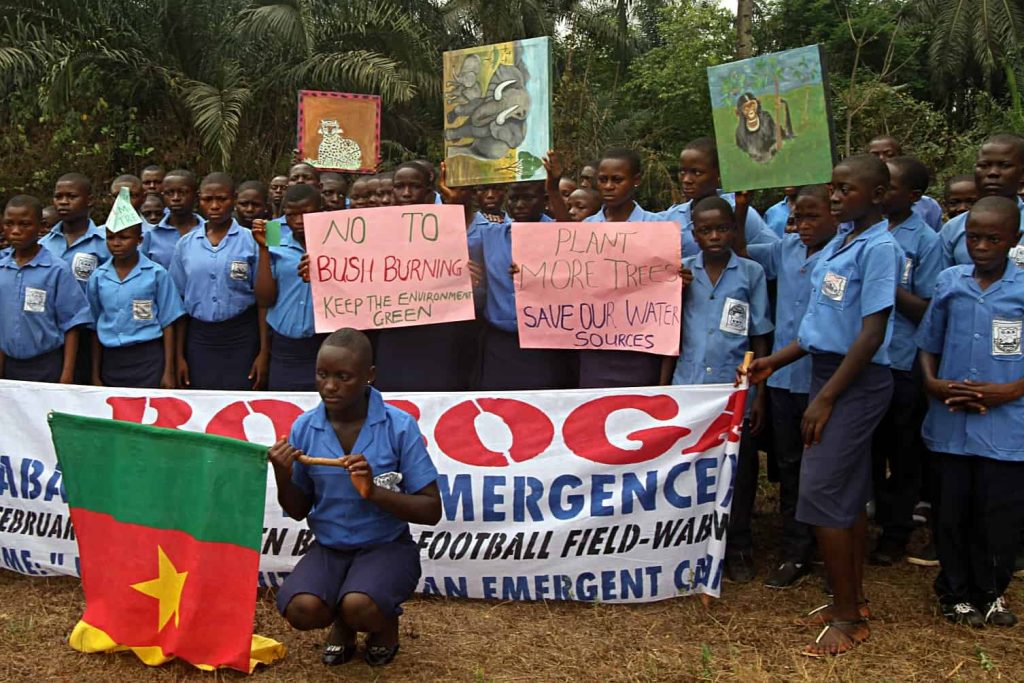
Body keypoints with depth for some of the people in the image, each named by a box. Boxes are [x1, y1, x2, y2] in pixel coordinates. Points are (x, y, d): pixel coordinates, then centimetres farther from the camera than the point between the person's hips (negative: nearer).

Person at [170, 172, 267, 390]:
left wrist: (264, 352, -7)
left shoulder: (251, 241, -3)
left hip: (241, 338, -2)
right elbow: (180, 302, 9)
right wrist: (179, 356, 7)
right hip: (199, 339, 3)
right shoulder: (186, 245, 6)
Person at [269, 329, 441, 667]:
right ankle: (342, 623, 13)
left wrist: (374, 492, -27)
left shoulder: (399, 426, -14)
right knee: (301, 610, -26)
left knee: (359, 608, -32)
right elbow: (298, 511, 7)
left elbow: (431, 511, -12)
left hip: (387, 546, -3)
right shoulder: (304, 427, -4)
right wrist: (283, 476, -15)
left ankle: (385, 623, 8)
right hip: (328, 547, 3)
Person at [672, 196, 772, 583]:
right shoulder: (681, 272, 4)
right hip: (688, 387, 1)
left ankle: (737, 548, 21)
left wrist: (760, 395, 0)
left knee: (738, 470, 7)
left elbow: (760, 338, 2)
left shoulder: (751, 273, 1)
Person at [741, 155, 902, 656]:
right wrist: (774, 362, 14)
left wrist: (825, 399, -18)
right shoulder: (839, 242, 11)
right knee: (849, 494, 15)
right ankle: (853, 600, 27)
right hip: (829, 372, 9)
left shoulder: (879, 247, -15)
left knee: (822, 493, -8)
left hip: (856, 382, -8)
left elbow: (872, 334, -19)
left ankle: (847, 617, 4)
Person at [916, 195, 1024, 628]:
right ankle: (956, 593, 29)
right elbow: (928, 344, 11)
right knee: (951, 513, 12)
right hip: (951, 424, 2)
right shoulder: (949, 283, 4)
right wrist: (933, 384, -5)